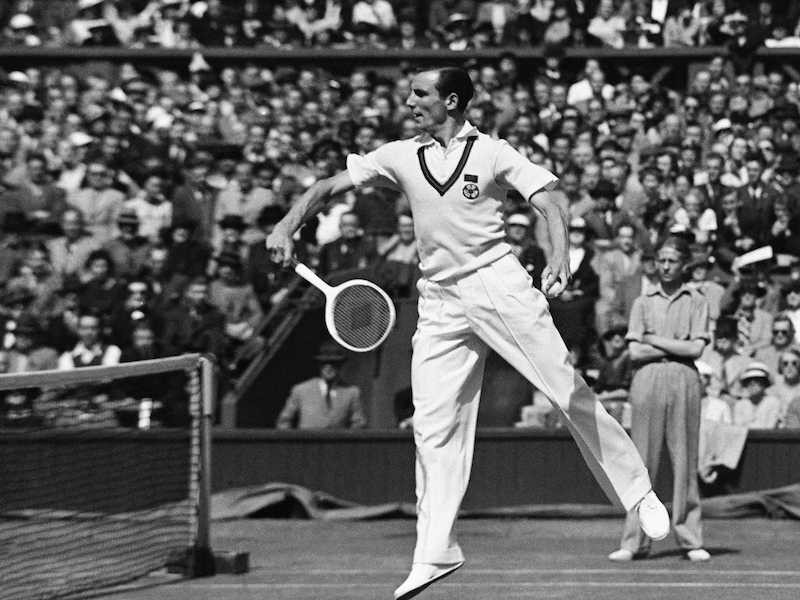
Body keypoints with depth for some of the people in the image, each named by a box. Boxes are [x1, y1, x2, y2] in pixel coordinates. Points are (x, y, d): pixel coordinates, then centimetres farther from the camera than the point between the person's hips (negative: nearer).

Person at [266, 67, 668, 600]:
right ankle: (435, 554, 2)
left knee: (568, 389, -9)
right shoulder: (401, 156, 11)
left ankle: (637, 492, 4)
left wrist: (561, 257, -23)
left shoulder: (493, 154, 1)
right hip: (440, 303, 4)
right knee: (434, 425, -2)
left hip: (499, 284, -3)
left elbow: (548, 205, -5)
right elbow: (330, 187, 14)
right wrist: (289, 226, -2)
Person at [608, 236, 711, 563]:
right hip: (647, 380, 1)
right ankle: (635, 541, -3)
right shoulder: (643, 303, 12)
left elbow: (696, 348, -2)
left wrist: (655, 341, -1)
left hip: (684, 381, -1)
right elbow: (635, 352, 3)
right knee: (643, 460, -3)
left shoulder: (697, 302, 10)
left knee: (685, 460, -1)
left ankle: (690, 539, 2)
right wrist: (677, 347, -3)